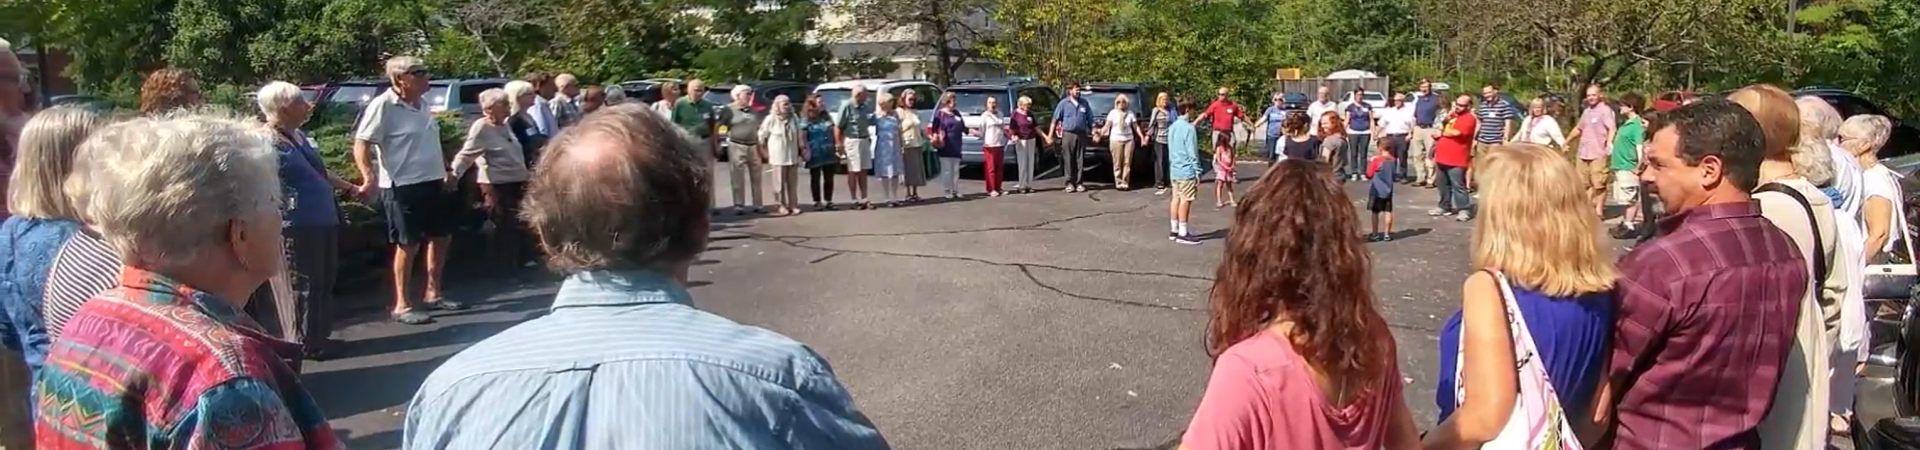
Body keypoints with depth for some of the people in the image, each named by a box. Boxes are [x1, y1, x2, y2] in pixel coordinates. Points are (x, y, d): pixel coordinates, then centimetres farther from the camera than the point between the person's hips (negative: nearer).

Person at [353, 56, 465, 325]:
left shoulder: (422, 105, 10)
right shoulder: (383, 106, -15)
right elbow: (361, 144, -18)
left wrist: (444, 170, 23)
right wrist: (369, 177, -31)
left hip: (432, 182, 8)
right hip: (402, 186, -8)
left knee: (442, 237, 15)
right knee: (408, 245, -1)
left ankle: (433, 294, 29)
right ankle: (401, 305, 10)